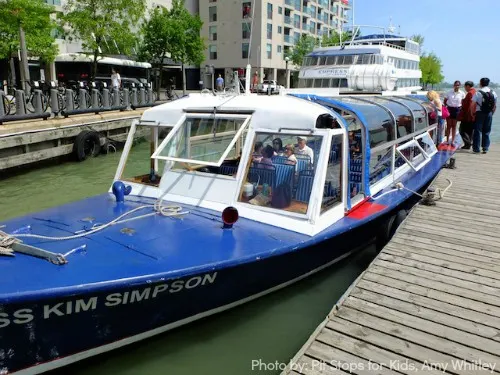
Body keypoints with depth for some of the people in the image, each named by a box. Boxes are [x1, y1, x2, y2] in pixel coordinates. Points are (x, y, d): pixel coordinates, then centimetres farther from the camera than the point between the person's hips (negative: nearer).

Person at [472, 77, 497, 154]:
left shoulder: (478, 93, -10)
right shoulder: (493, 93, 5)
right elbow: (495, 106, 8)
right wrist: (491, 113, 18)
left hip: (479, 113, -4)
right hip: (489, 114, 4)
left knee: (477, 131, 2)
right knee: (486, 132, 11)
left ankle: (476, 148, 3)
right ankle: (485, 148, 13)